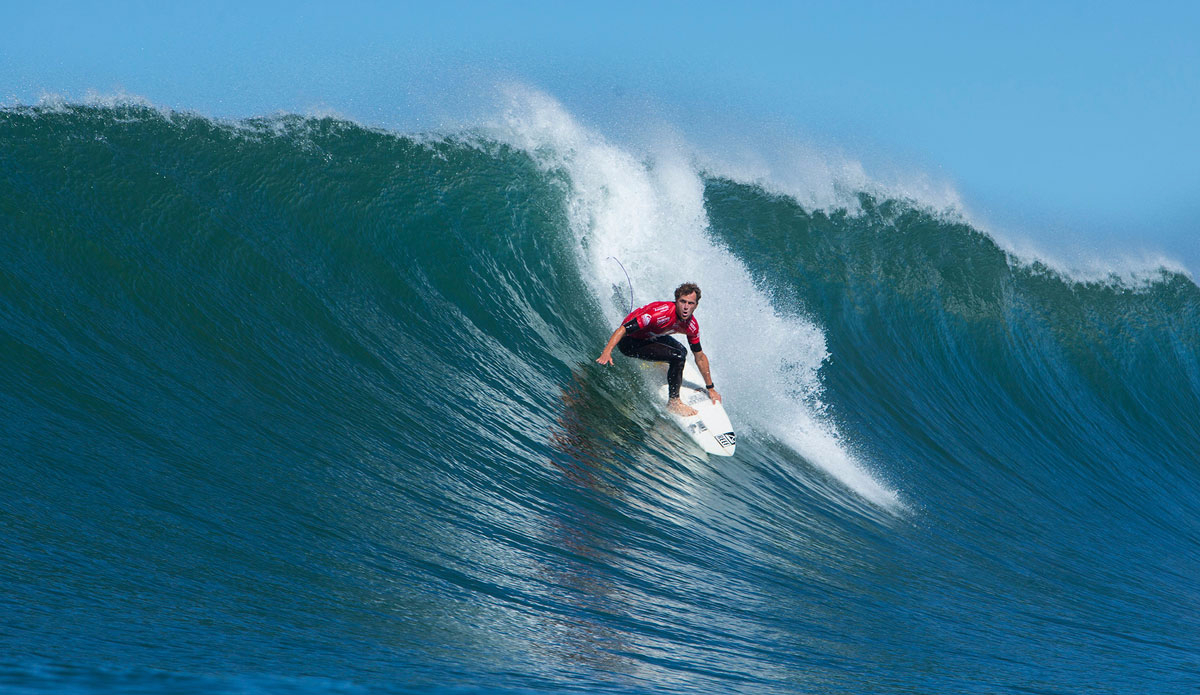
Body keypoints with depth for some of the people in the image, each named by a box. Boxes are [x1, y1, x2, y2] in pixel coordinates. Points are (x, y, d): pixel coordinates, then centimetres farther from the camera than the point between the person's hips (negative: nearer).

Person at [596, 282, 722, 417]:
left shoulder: (691, 325, -9)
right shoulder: (661, 313, -34)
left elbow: (700, 357, 5)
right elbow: (623, 329, -38)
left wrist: (710, 388, 9)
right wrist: (607, 352, -51)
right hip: (629, 341, -8)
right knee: (678, 357, -21)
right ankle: (673, 402, -9)